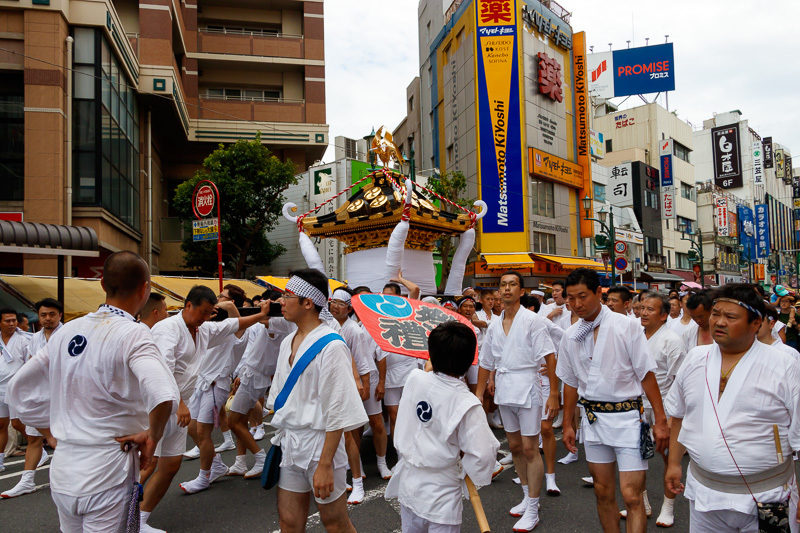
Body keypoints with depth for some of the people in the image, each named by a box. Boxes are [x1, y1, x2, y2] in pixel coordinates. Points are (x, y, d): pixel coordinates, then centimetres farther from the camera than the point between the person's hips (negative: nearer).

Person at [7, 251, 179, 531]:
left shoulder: (67, 330, 3)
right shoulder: (133, 333, -17)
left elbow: (19, 390, 13)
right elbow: (163, 397, -33)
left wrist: (51, 432, 18)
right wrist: (152, 436, -15)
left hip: (61, 473, 7)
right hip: (107, 474, -7)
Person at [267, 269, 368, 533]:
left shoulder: (331, 346, -17)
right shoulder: (288, 342, 8)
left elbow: (337, 412, -18)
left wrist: (325, 464, -19)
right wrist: (279, 437, 12)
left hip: (319, 443, -7)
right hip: (289, 442, 7)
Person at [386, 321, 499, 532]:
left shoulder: (414, 379, -12)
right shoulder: (467, 404, -24)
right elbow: (482, 455, -24)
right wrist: (461, 455, -6)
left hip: (407, 482, 5)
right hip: (441, 495, -5)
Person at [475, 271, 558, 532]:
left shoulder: (532, 320, -9)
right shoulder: (494, 324, 8)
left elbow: (550, 357, -12)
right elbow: (486, 362, 14)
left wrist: (554, 394, -17)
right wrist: (478, 395, 13)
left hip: (526, 389, -6)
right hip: (504, 391, 6)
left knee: (530, 449, -2)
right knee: (515, 447, 16)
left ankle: (532, 510, 9)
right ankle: (527, 497, 33)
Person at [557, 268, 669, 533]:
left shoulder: (627, 326, -9)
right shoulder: (571, 336, 3)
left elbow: (646, 374, -8)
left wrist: (660, 420, -10)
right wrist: (567, 424, 12)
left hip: (627, 417, -4)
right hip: (592, 419, 4)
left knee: (631, 496, -7)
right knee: (603, 493, 15)